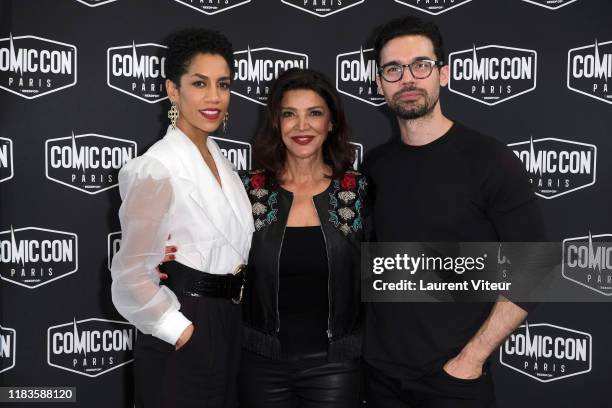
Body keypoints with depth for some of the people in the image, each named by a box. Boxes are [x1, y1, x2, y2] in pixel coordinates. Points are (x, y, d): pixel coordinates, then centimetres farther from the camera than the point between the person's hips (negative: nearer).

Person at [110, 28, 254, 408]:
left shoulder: (218, 156, 7)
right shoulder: (157, 169, -17)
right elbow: (131, 275, -19)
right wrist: (181, 331, -14)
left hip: (228, 326, 8)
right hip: (183, 343, -7)